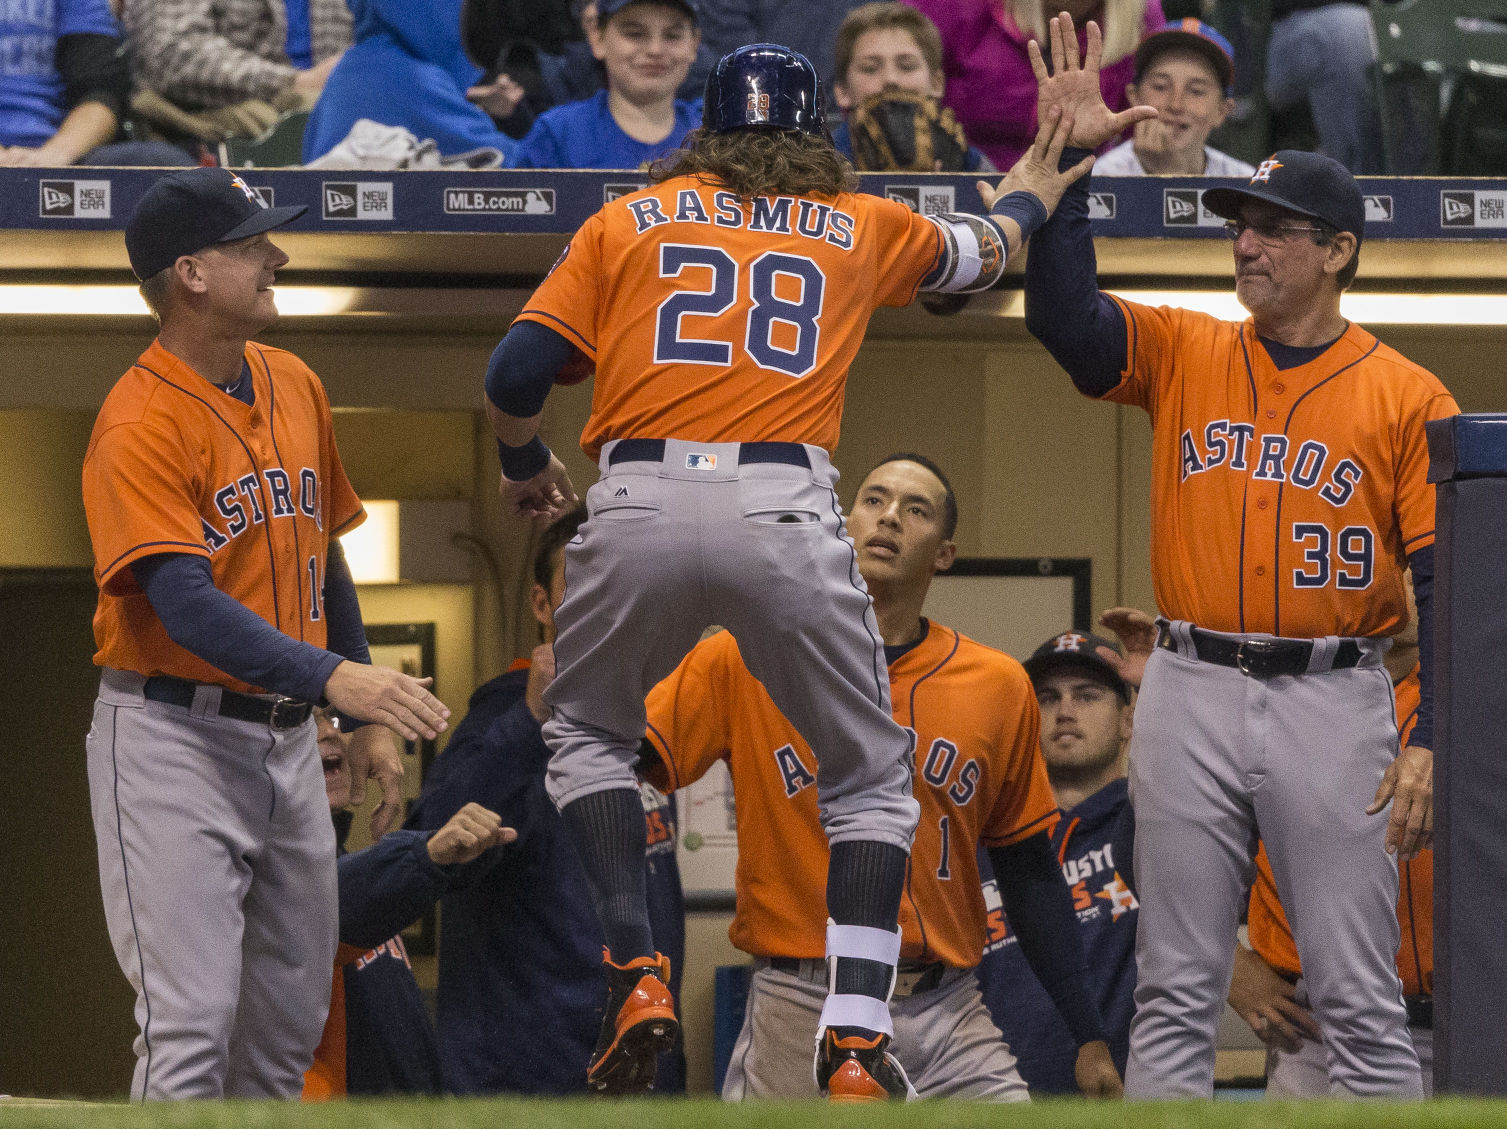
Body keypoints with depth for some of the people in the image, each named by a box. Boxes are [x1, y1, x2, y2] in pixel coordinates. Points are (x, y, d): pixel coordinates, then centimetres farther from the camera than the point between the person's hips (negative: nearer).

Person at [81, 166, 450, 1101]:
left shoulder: (296, 388, 10)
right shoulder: (140, 423, -16)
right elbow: (184, 601, -26)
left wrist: (369, 721, 18)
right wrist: (330, 676, -37)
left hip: (286, 737, 8)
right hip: (174, 735, -8)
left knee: (290, 1023, 11)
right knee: (191, 1022, -14)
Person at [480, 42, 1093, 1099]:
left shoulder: (628, 219, 17)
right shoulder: (860, 226, 20)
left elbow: (516, 372, 8)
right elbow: (983, 251, 41)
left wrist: (526, 465, 29)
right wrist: (1029, 194, 64)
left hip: (637, 506, 0)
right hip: (784, 511, 0)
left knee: (587, 732, 25)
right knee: (870, 778, 16)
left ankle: (637, 974, 5)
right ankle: (855, 1040, 1)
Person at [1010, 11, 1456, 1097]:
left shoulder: (1405, 397, 1)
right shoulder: (1184, 354, 10)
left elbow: (1447, 580, -3)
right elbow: (1065, 315, -6)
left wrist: (1433, 741, -12)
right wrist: (1067, 159, -11)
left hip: (1333, 700, -3)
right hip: (1193, 695, 3)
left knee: (1360, 998, -2)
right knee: (1174, 992, 5)